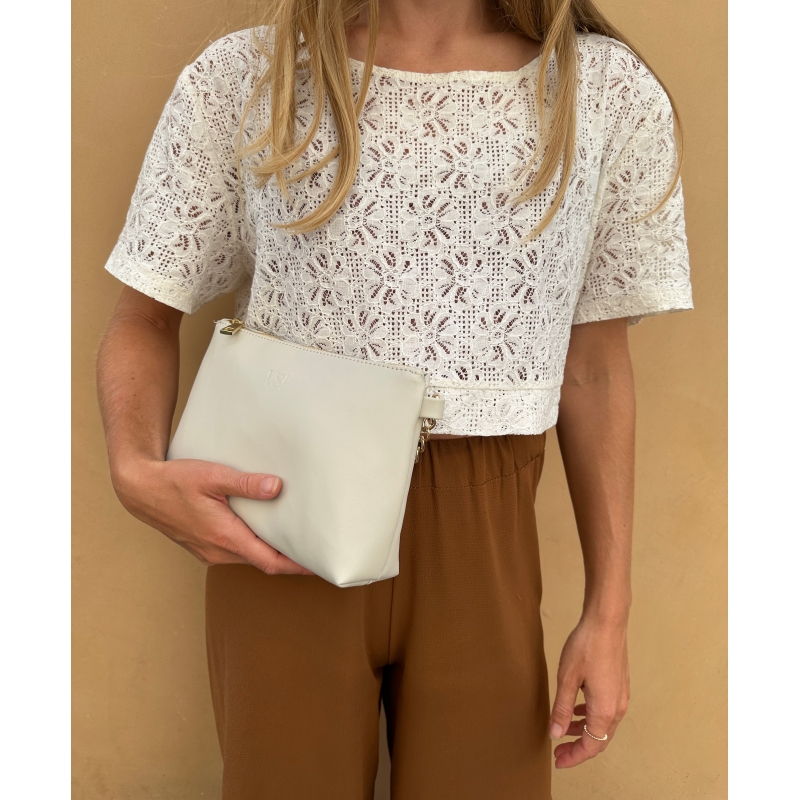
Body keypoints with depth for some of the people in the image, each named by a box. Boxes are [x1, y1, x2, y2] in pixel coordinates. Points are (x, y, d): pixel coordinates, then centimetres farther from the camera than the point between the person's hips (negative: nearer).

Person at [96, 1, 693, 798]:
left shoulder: (610, 94, 0)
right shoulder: (238, 80, -2)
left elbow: (594, 366, 4)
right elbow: (143, 320, 5)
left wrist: (609, 612, 3)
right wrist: (137, 469, -16)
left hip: (483, 548, 1)